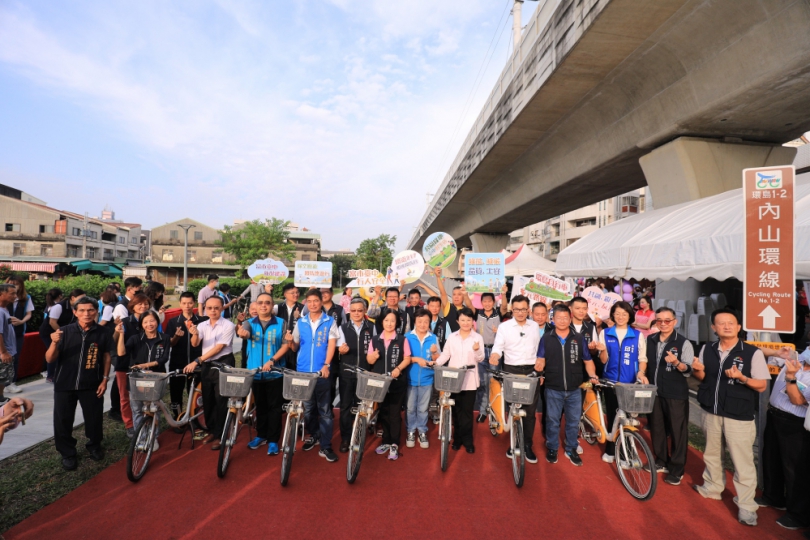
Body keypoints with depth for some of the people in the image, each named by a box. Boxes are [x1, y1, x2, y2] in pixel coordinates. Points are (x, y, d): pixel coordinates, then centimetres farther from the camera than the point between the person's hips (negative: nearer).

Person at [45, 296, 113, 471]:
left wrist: (104, 379, 0)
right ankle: (68, 453, 29)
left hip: (91, 385, 0)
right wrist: (55, 343, -27)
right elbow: (50, 359, -8)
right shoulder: (65, 331, -9)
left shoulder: (102, 333, -7)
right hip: (64, 384, 0)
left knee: (94, 418, 10)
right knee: (63, 421, 8)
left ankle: (94, 446, 35)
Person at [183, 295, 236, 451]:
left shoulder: (228, 325, -12)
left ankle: (220, 435, 10)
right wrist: (195, 334, -31)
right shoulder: (202, 325, 4)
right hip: (206, 365, 6)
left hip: (223, 364, -5)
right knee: (207, 399, 14)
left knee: (221, 400, -2)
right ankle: (211, 430, 30)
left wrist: (197, 361, -18)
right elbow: (195, 344, -8)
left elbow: (218, 347, -16)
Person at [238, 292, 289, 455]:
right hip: (255, 372, 3)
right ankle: (261, 435, 32)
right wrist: (243, 333, -44)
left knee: (274, 407, 4)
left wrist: (271, 361, -20)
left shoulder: (281, 323, -3)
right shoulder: (250, 323, 2)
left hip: (275, 373, -2)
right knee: (260, 406, 16)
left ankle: (273, 440, 16)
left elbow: (285, 345, -7)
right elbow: (246, 333, -20)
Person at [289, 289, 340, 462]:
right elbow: (295, 347, 13)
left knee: (324, 409, 0)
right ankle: (313, 435, 34)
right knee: (307, 407, 14)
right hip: (303, 371, 3)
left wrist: (326, 365, -18)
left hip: (321, 372, -3)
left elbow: (331, 344, -6)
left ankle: (325, 446, 7)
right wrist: (289, 341, -10)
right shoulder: (301, 322, 9)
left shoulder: (330, 322, 0)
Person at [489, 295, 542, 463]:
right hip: (511, 371, -2)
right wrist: (494, 356, -29)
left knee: (530, 411, 5)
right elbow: (498, 347, -8)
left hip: (531, 371, 2)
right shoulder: (504, 326, -3)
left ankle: (527, 446, 18)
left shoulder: (535, 326, 7)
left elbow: (539, 350, 13)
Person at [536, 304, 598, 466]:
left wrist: (592, 376, -8)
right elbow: (541, 360, -1)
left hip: (574, 389, 2)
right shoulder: (546, 338, -1)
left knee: (573, 421, 14)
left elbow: (587, 361, 7)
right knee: (553, 421, 10)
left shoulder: (579, 338, 3)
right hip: (553, 389, -1)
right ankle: (552, 449, 27)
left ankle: (571, 450, 31)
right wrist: (539, 369, -21)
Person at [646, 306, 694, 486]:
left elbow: (688, 371, -13)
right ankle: (661, 461, 32)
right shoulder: (650, 340, 4)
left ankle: (677, 469, 21)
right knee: (656, 428, 15)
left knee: (678, 431, 6)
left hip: (676, 395, -4)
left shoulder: (684, 343, -10)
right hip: (654, 392, 5)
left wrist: (676, 362, -30)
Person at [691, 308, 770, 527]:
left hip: (739, 416, -4)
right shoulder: (707, 349, 1)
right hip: (711, 412, 4)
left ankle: (746, 506, 16)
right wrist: (697, 370, -11)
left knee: (742, 461, 2)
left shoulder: (752, 352, -11)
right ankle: (712, 488, 37)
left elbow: (762, 386, -9)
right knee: (711, 453, 19)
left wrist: (742, 378, -27)